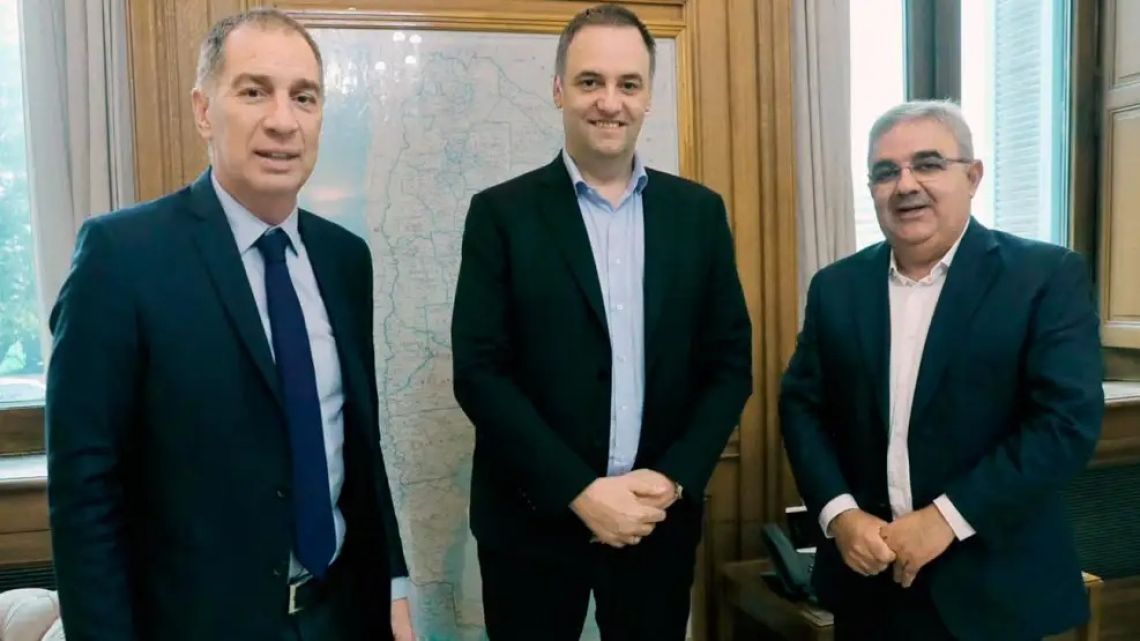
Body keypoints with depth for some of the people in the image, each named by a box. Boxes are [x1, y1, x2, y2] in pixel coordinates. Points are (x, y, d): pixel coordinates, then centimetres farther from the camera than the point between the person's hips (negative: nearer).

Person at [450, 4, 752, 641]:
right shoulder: (502, 212, -4)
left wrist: (671, 479, -9)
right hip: (533, 522, -2)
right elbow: (480, 372, -9)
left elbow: (730, 364, 3)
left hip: (660, 519, 3)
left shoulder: (699, 212, 4)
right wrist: (579, 491, -15)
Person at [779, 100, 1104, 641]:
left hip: (990, 584, -3)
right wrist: (839, 513, -10)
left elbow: (1069, 420, -14)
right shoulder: (836, 286, 4)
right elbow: (801, 406, 3)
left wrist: (947, 516, -18)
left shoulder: (1048, 276, -7)